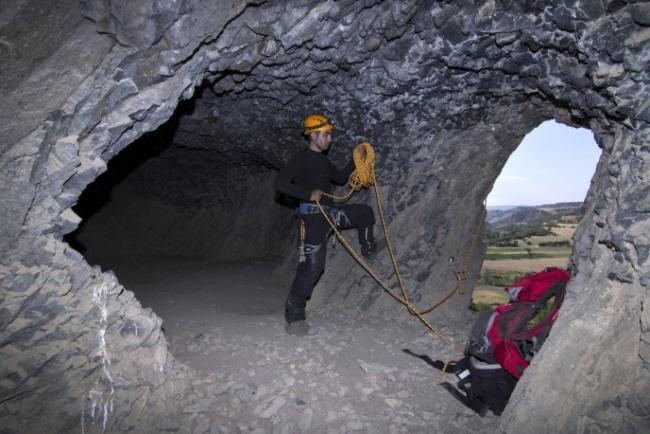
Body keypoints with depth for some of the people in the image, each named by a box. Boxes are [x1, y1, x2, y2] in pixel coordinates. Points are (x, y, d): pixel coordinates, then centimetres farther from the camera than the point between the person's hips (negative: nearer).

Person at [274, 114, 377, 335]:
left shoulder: (322, 160, 16)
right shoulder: (301, 158, -10)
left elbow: (341, 178, 27)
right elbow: (280, 183, -20)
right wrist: (309, 194, -26)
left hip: (330, 211, 8)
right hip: (313, 215, -8)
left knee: (366, 213, 17)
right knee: (311, 265, -10)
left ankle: (368, 249, 39)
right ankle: (294, 317, 1)